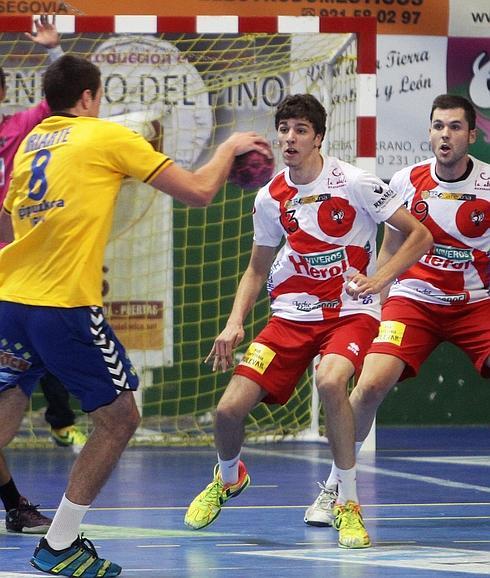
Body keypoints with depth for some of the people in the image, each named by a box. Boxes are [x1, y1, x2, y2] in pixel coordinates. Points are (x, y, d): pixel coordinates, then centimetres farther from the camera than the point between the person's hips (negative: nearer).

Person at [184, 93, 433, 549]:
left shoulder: (353, 183, -11)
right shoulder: (270, 198, 3)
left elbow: (420, 236, -6)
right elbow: (257, 269, 16)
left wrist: (379, 278, -19)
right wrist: (234, 324, 2)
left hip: (350, 311, -4)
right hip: (291, 314, 4)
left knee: (329, 381, -36)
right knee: (230, 408, -8)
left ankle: (348, 505, -20)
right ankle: (228, 478, 30)